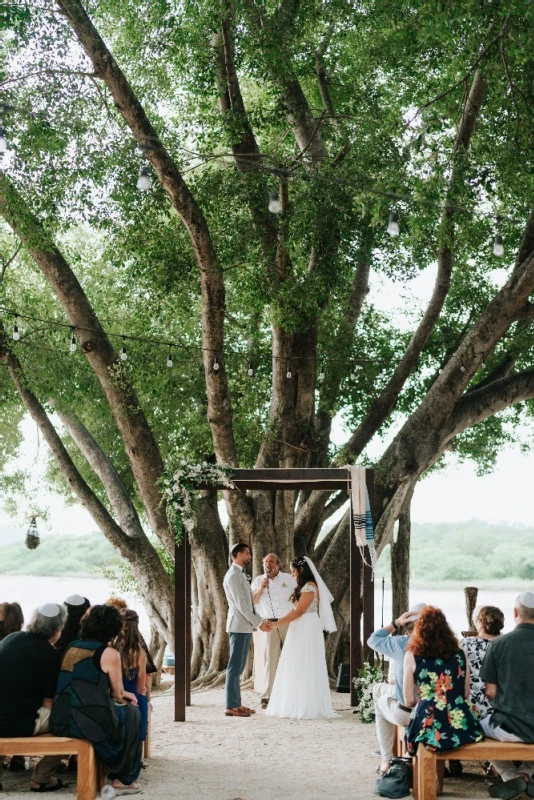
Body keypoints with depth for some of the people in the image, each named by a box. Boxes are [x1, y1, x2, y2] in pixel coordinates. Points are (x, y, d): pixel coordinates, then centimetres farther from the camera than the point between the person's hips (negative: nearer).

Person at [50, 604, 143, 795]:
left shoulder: (71, 647, 15)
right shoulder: (109, 653, -6)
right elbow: (116, 693, 4)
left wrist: (122, 694, 31)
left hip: (59, 722, 6)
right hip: (90, 724, -6)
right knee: (131, 713, 23)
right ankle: (123, 779, 26)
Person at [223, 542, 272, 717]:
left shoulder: (241, 575, 19)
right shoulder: (233, 575, -12)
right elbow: (240, 604, -17)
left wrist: (261, 621, 11)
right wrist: (258, 623, -15)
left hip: (246, 627, 10)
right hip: (238, 627, -10)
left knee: (239, 667, 11)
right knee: (235, 667, -8)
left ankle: (236, 703, 14)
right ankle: (230, 706, -8)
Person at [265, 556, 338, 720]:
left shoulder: (310, 587, -13)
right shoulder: (304, 587, 18)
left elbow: (298, 612, -17)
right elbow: (295, 610, 14)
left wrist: (276, 624, -15)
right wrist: (277, 622, 7)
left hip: (307, 631, -10)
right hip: (300, 631, 10)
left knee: (304, 669, -7)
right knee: (298, 669, 7)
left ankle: (307, 708, -5)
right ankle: (299, 706, 8)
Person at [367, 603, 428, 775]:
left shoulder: (400, 644, -12)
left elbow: (372, 640, 7)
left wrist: (395, 623, 8)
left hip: (405, 714, -3)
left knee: (380, 702, 30)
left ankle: (386, 761, 27)